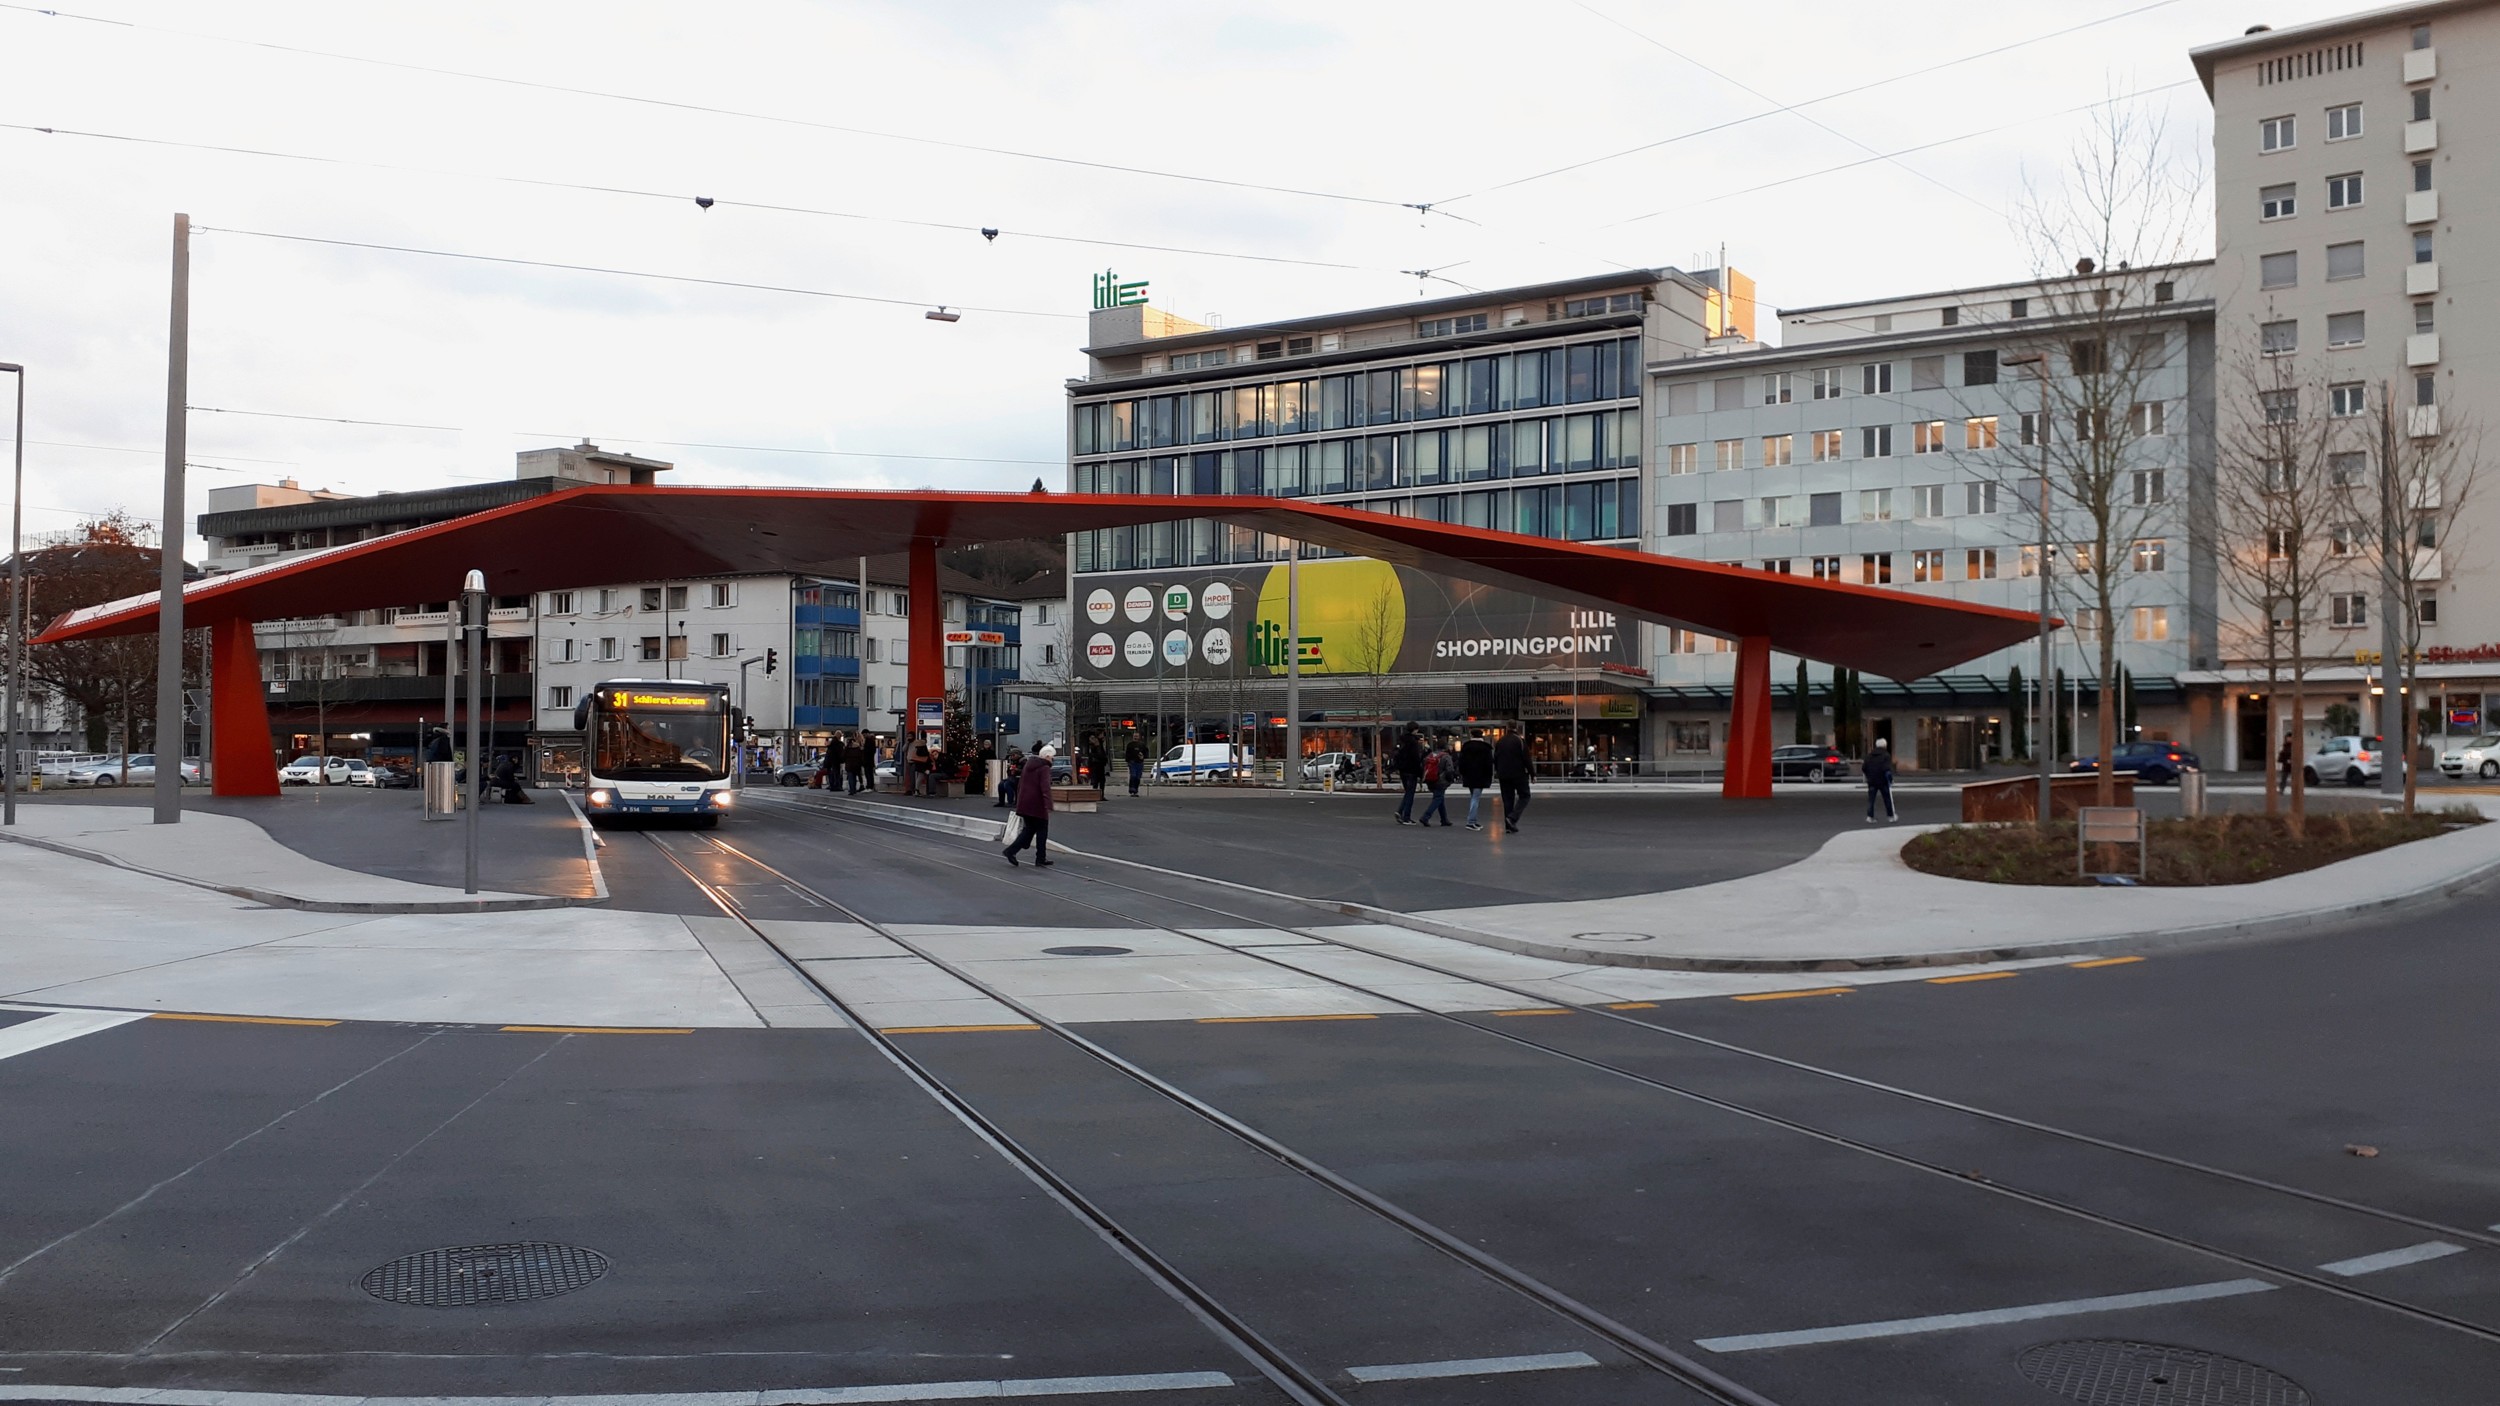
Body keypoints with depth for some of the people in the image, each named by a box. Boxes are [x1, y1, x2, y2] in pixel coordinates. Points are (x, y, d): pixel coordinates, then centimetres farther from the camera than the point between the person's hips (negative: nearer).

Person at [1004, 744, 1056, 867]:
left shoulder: (1028, 765, 15)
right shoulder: (1044, 768, -11)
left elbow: (1020, 784, 21)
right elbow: (1045, 788, -23)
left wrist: (1019, 801, 27)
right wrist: (1047, 804, -28)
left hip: (1025, 804, 8)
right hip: (1037, 805, -8)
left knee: (1029, 829, 16)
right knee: (1042, 831, 4)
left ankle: (1011, 850, 1)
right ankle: (1041, 859, 6)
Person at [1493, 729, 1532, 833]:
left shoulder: (1499, 742, 10)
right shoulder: (1520, 741, -8)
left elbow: (1495, 759, 15)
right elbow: (1526, 759, -11)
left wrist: (1497, 772, 24)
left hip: (1503, 775, 5)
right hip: (1518, 774, -5)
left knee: (1507, 799, 8)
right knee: (1524, 796, 6)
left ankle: (1508, 826, 4)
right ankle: (1512, 818, -14)